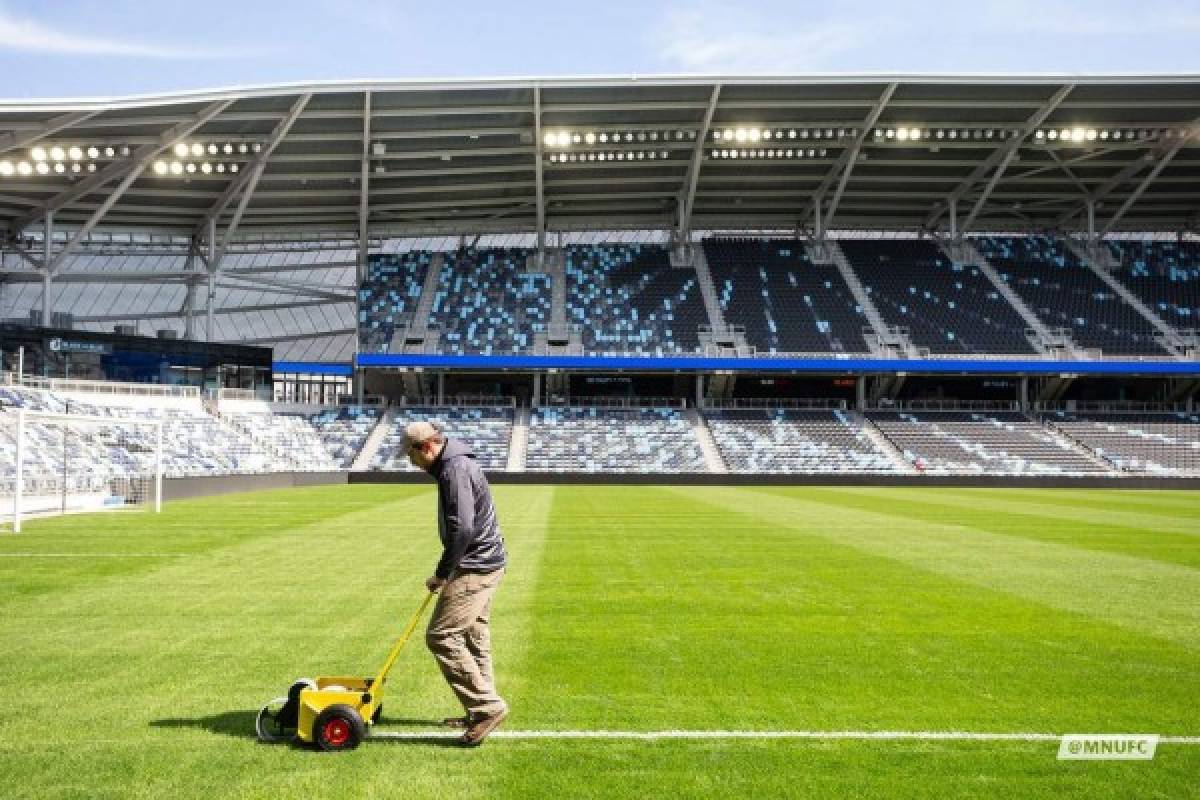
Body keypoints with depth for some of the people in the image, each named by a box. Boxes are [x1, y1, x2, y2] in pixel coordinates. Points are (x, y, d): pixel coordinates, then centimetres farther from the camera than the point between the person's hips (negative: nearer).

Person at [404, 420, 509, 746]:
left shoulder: (456, 469, -18)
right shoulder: (455, 465, 15)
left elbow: (461, 528, -25)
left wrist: (442, 573, -17)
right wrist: (447, 571, 15)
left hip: (475, 567, -11)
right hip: (486, 562, 11)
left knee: (441, 636, -10)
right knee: (474, 637, 16)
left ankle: (487, 706, -8)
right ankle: (481, 711, 23)